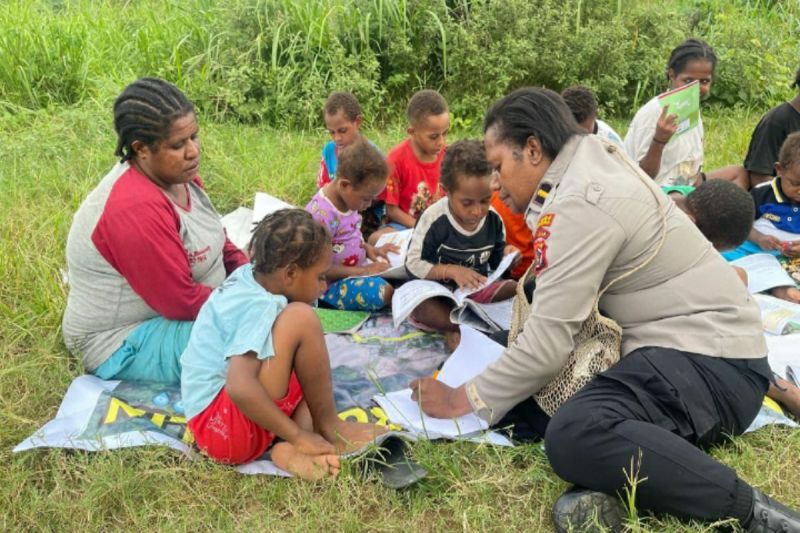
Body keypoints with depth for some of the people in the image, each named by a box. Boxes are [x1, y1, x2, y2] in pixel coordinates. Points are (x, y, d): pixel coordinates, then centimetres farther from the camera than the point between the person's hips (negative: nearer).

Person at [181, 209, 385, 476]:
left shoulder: (248, 276, 6)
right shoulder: (257, 308, -20)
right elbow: (239, 388, -32)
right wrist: (298, 435, -23)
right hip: (228, 432, -10)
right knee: (301, 318, -20)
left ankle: (289, 450, -7)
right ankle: (328, 427, -3)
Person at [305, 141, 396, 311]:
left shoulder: (347, 198, 0)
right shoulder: (321, 214, -26)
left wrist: (368, 249, 1)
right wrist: (361, 271, -22)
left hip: (357, 269, 9)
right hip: (332, 283, -9)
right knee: (383, 291, -29)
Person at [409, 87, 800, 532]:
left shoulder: (581, 203, -19)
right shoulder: (591, 168, 12)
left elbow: (546, 346, -20)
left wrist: (465, 400, -9)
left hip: (711, 363, -11)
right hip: (679, 347, 11)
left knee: (574, 436, -35)